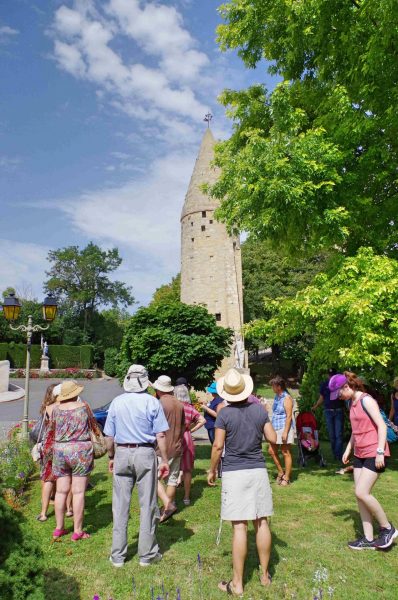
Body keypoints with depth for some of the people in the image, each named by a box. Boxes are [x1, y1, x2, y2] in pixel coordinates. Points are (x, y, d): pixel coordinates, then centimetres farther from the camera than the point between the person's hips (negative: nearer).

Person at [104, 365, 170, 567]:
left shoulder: (117, 402, 2)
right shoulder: (152, 402, -5)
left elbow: (109, 436, 6)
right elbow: (161, 435, -6)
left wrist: (111, 457, 17)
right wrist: (164, 460, 0)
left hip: (122, 454, 2)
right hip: (145, 454, -2)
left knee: (120, 506, 11)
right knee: (147, 505, 8)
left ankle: (117, 555, 21)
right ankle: (147, 554, 18)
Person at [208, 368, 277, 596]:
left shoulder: (225, 414, -10)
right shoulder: (259, 410, 0)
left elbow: (218, 446, -10)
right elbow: (273, 439, 4)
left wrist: (212, 470, 4)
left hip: (234, 473, -4)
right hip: (258, 470, 4)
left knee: (240, 527, 1)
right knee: (262, 523, 13)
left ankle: (237, 583, 11)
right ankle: (265, 575, 28)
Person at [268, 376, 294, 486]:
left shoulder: (287, 398, -13)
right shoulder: (276, 396, 12)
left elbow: (289, 416, -17)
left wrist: (285, 432, -20)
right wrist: (272, 428, 18)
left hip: (284, 428, -9)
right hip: (275, 428, 9)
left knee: (286, 453, 2)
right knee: (272, 451, 10)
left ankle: (286, 478, 12)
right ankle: (281, 472, 27)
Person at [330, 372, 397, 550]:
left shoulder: (366, 400, -15)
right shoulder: (352, 403, 11)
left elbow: (382, 426, -18)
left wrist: (380, 452, -21)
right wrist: (348, 449, 18)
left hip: (373, 454, -9)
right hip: (360, 454, 9)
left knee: (362, 492, -11)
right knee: (360, 495, 7)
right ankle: (368, 539, 16)